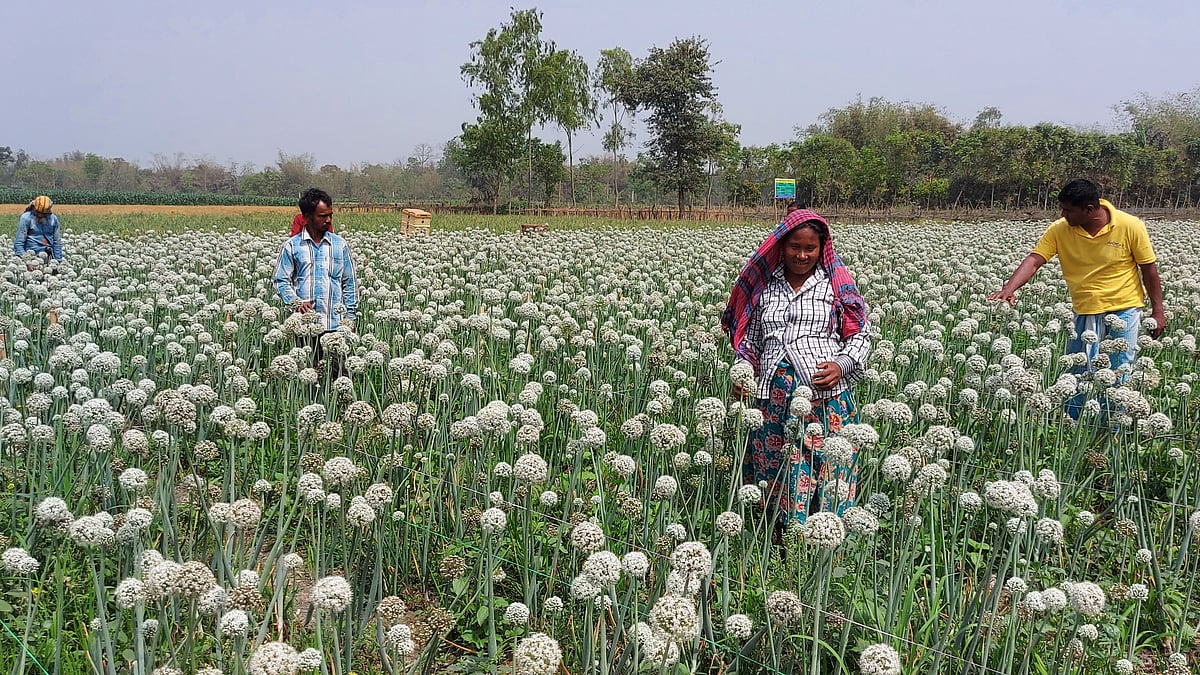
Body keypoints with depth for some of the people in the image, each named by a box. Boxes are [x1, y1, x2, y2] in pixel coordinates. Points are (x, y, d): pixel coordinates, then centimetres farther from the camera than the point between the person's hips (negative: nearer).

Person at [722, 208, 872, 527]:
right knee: (775, 475, 5)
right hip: (774, 401, 3)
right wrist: (742, 371, 4)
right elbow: (750, 340, 22)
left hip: (826, 398, -3)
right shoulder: (764, 286, 14)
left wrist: (841, 365, -10)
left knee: (827, 471, -5)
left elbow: (861, 335, 8)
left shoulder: (836, 284, 6)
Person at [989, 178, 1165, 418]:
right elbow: (1033, 261, -15)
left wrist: (1157, 310, 1)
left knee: (1117, 378, 3)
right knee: (1076, 375, 6)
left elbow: (1149, 268, -1)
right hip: (1085, 313, 2)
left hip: (1125, 311, -2)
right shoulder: (1059, 230, -7)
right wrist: (1009, 288, -33)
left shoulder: (1131, 227, -11)